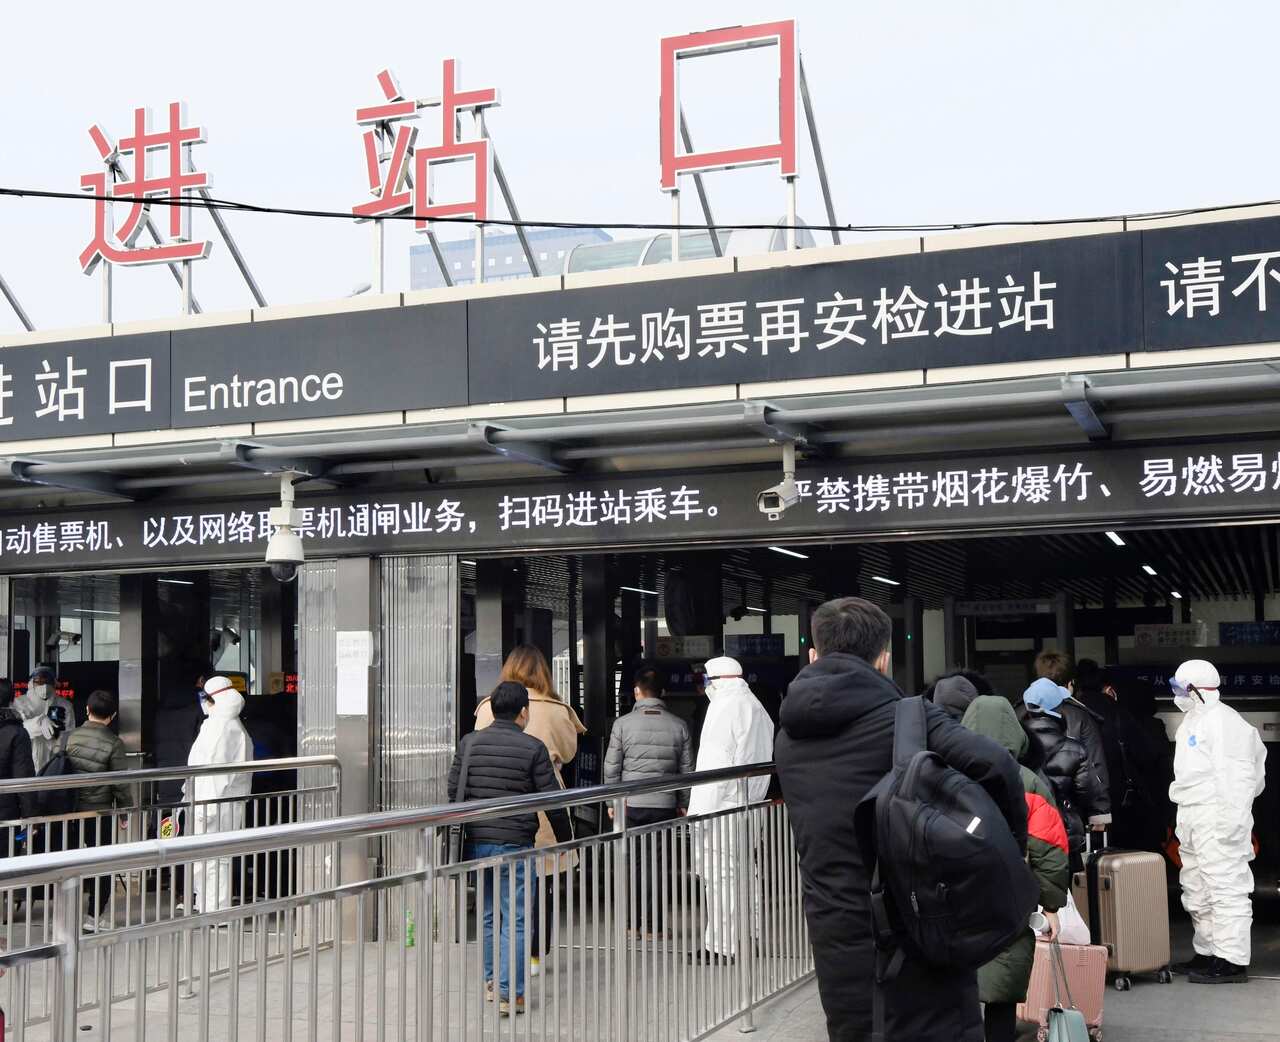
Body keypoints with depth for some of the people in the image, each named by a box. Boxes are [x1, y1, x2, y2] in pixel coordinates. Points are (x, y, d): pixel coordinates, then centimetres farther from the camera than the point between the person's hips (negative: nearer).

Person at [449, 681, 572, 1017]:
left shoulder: (469, 743, 4)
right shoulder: (533, 748, -7)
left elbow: (454, 791, 9)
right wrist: (564, 838, 9)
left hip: (475, 842, 5)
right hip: (514, 844, -4)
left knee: (486, 914, 18)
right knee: (515, 918, 1)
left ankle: (491, 982, 27)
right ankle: (509, 993, -1)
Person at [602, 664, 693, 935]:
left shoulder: (623, 724, -3)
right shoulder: (678, 725, 3)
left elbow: (611, 768, -1)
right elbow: (687, 768, 7)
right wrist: (683, 803, 17)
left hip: (630, 804, -1)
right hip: (665, 805, 1)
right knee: (659, 864, 6)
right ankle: (655, 923, 8)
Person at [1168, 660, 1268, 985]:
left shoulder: (1222, 721, -12)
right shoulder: (1193, 722, 19)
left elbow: (1235, 774, -20)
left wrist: (1229, 818, -25)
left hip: (1217, 819, -11)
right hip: (1193, 820, 11)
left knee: (1226, 888, -8)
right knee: (1197, 892, 16)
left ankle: (1232, 961, -5)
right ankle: (1208, 953, 26)